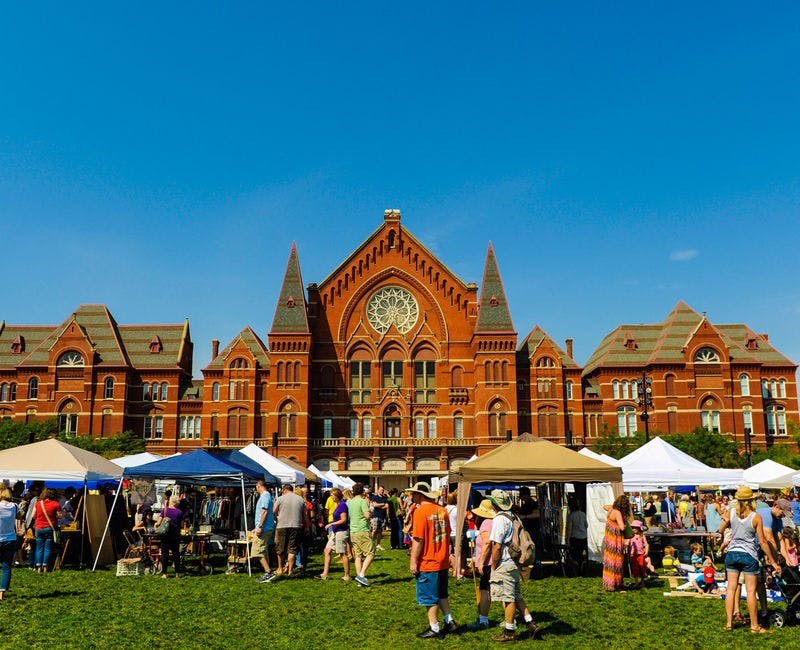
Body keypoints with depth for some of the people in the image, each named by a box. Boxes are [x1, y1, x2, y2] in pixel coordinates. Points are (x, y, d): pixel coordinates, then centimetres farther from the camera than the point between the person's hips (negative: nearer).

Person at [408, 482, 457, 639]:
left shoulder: (421, 511, -17)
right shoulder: (442, 510, 5)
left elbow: (418, 539, -19)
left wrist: (413, 561, -12)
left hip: (427, 563, -7)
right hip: (443, 562, 7)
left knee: (429, 598, 5)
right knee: (441, 594, 21)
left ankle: (434, 629, 11)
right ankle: (450, 622, 22)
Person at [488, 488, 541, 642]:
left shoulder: (499, 520, -17)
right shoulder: (511, 517, 11)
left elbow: (497, 546, -19)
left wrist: (493, 567, -10)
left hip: (504, 566, -9)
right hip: (514, 564, 9)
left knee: (508, 599, -1)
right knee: (516, 597, 16)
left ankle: (509, 632, 7)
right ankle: (531, 625, 16)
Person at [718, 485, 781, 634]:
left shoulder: (731, 513, -4)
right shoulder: (756, 517, -11)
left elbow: (721, 530, 9)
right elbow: (762, 541, -9)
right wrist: (773, 561, -2)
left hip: (732, 553, 3)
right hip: (749, 556, -3)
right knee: (751, 591, 4)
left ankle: (729, 623, 12)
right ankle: (754, 626, 11)